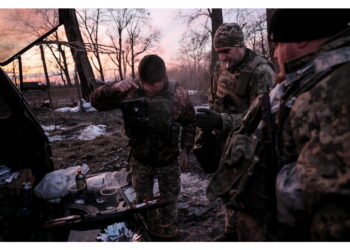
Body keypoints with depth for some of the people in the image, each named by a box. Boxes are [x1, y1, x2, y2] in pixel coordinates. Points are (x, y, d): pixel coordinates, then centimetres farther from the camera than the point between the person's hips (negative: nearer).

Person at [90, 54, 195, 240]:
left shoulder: (178, 94, -18)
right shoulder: (130, 91, -17)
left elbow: (189, 123, -3)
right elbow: (96, 102, -14)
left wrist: (185, 149, -4)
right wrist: (113, 88, -33)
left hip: (168, 160, -1)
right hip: (140, 159, 1)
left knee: (169, 199, 19)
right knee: (143, 200, 21)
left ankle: (168, 231, 45)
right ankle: (149, 230, 47)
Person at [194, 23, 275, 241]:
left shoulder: (261, 72, -19)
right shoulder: (221, 67, 3)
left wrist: (221, 121, -35)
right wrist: (205, 131, 11)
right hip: (224, 142, 7)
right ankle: (232, 230, 38)